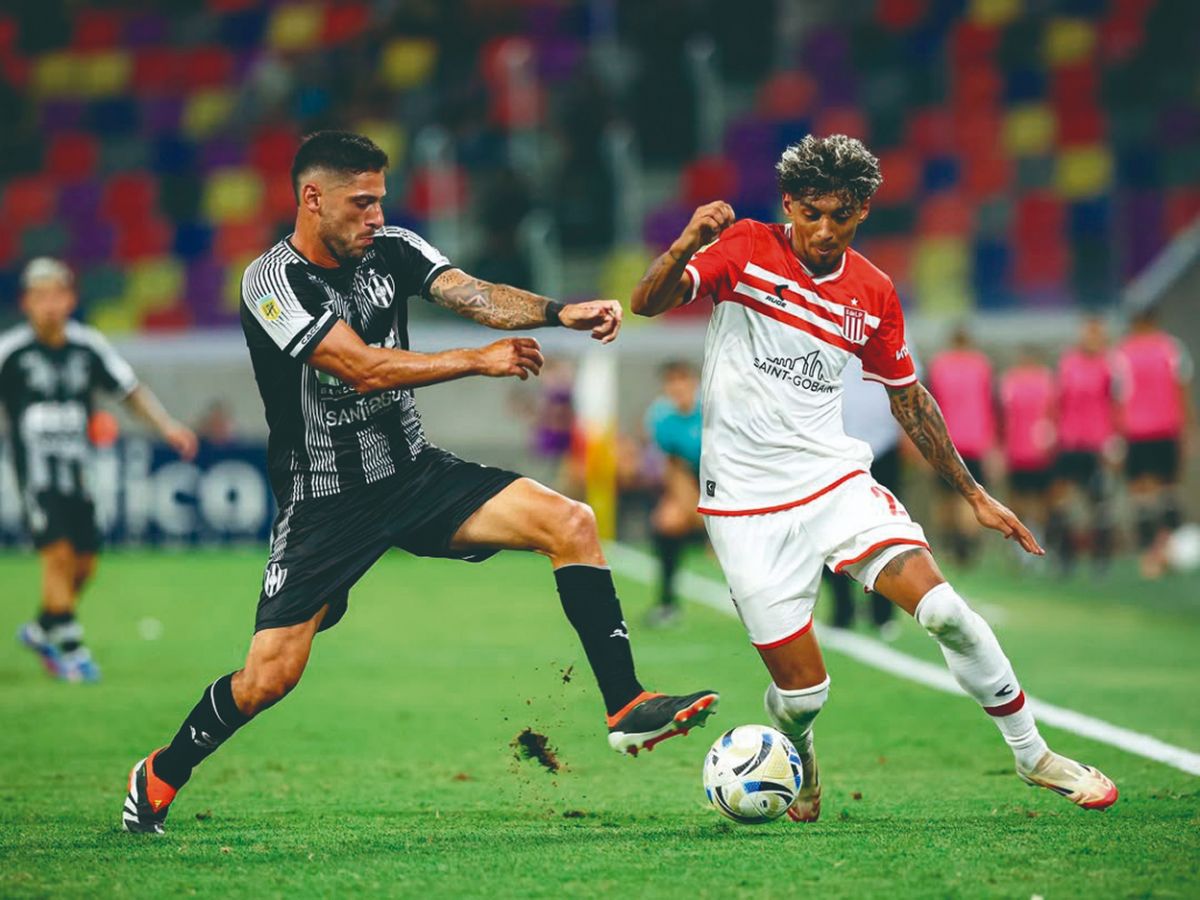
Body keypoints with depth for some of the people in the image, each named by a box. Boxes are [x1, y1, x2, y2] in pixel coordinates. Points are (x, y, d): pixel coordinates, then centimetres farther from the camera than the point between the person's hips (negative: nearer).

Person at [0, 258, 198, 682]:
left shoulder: (89, 346, 3)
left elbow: (130, 389, 10)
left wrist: (168, 426, -1)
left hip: (77, 469, 4)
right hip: (36, 469, -4)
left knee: (84, 564, 6)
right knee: (58, 554, -17)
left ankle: (40, 630, 29)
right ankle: (71, 648, -9)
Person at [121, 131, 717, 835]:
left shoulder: (392, 251, 1)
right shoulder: (272, 282, -16)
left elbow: (472, 293, -15)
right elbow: (364, 369, -24)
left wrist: (558, 312, -34)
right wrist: (479, 361, -20)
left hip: (416, 474, 5)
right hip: (326, 504, -5)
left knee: (572, 524, -14)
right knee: (270, 677, -10)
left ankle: (627, 709, -12)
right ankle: (161, 776, 18)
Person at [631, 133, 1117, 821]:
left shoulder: (874, 294, 5)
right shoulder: (744, 248, -5)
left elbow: (908, 397, 17)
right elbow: (648, 303, -14)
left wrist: (974, 494, 16)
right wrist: (688, 246, -35)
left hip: (836, 480, 3)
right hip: (747, 505, -3)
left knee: (943, 609, -17)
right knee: (803, 691, -6)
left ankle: (1033, 756, 2)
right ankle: (799, 764, 31)